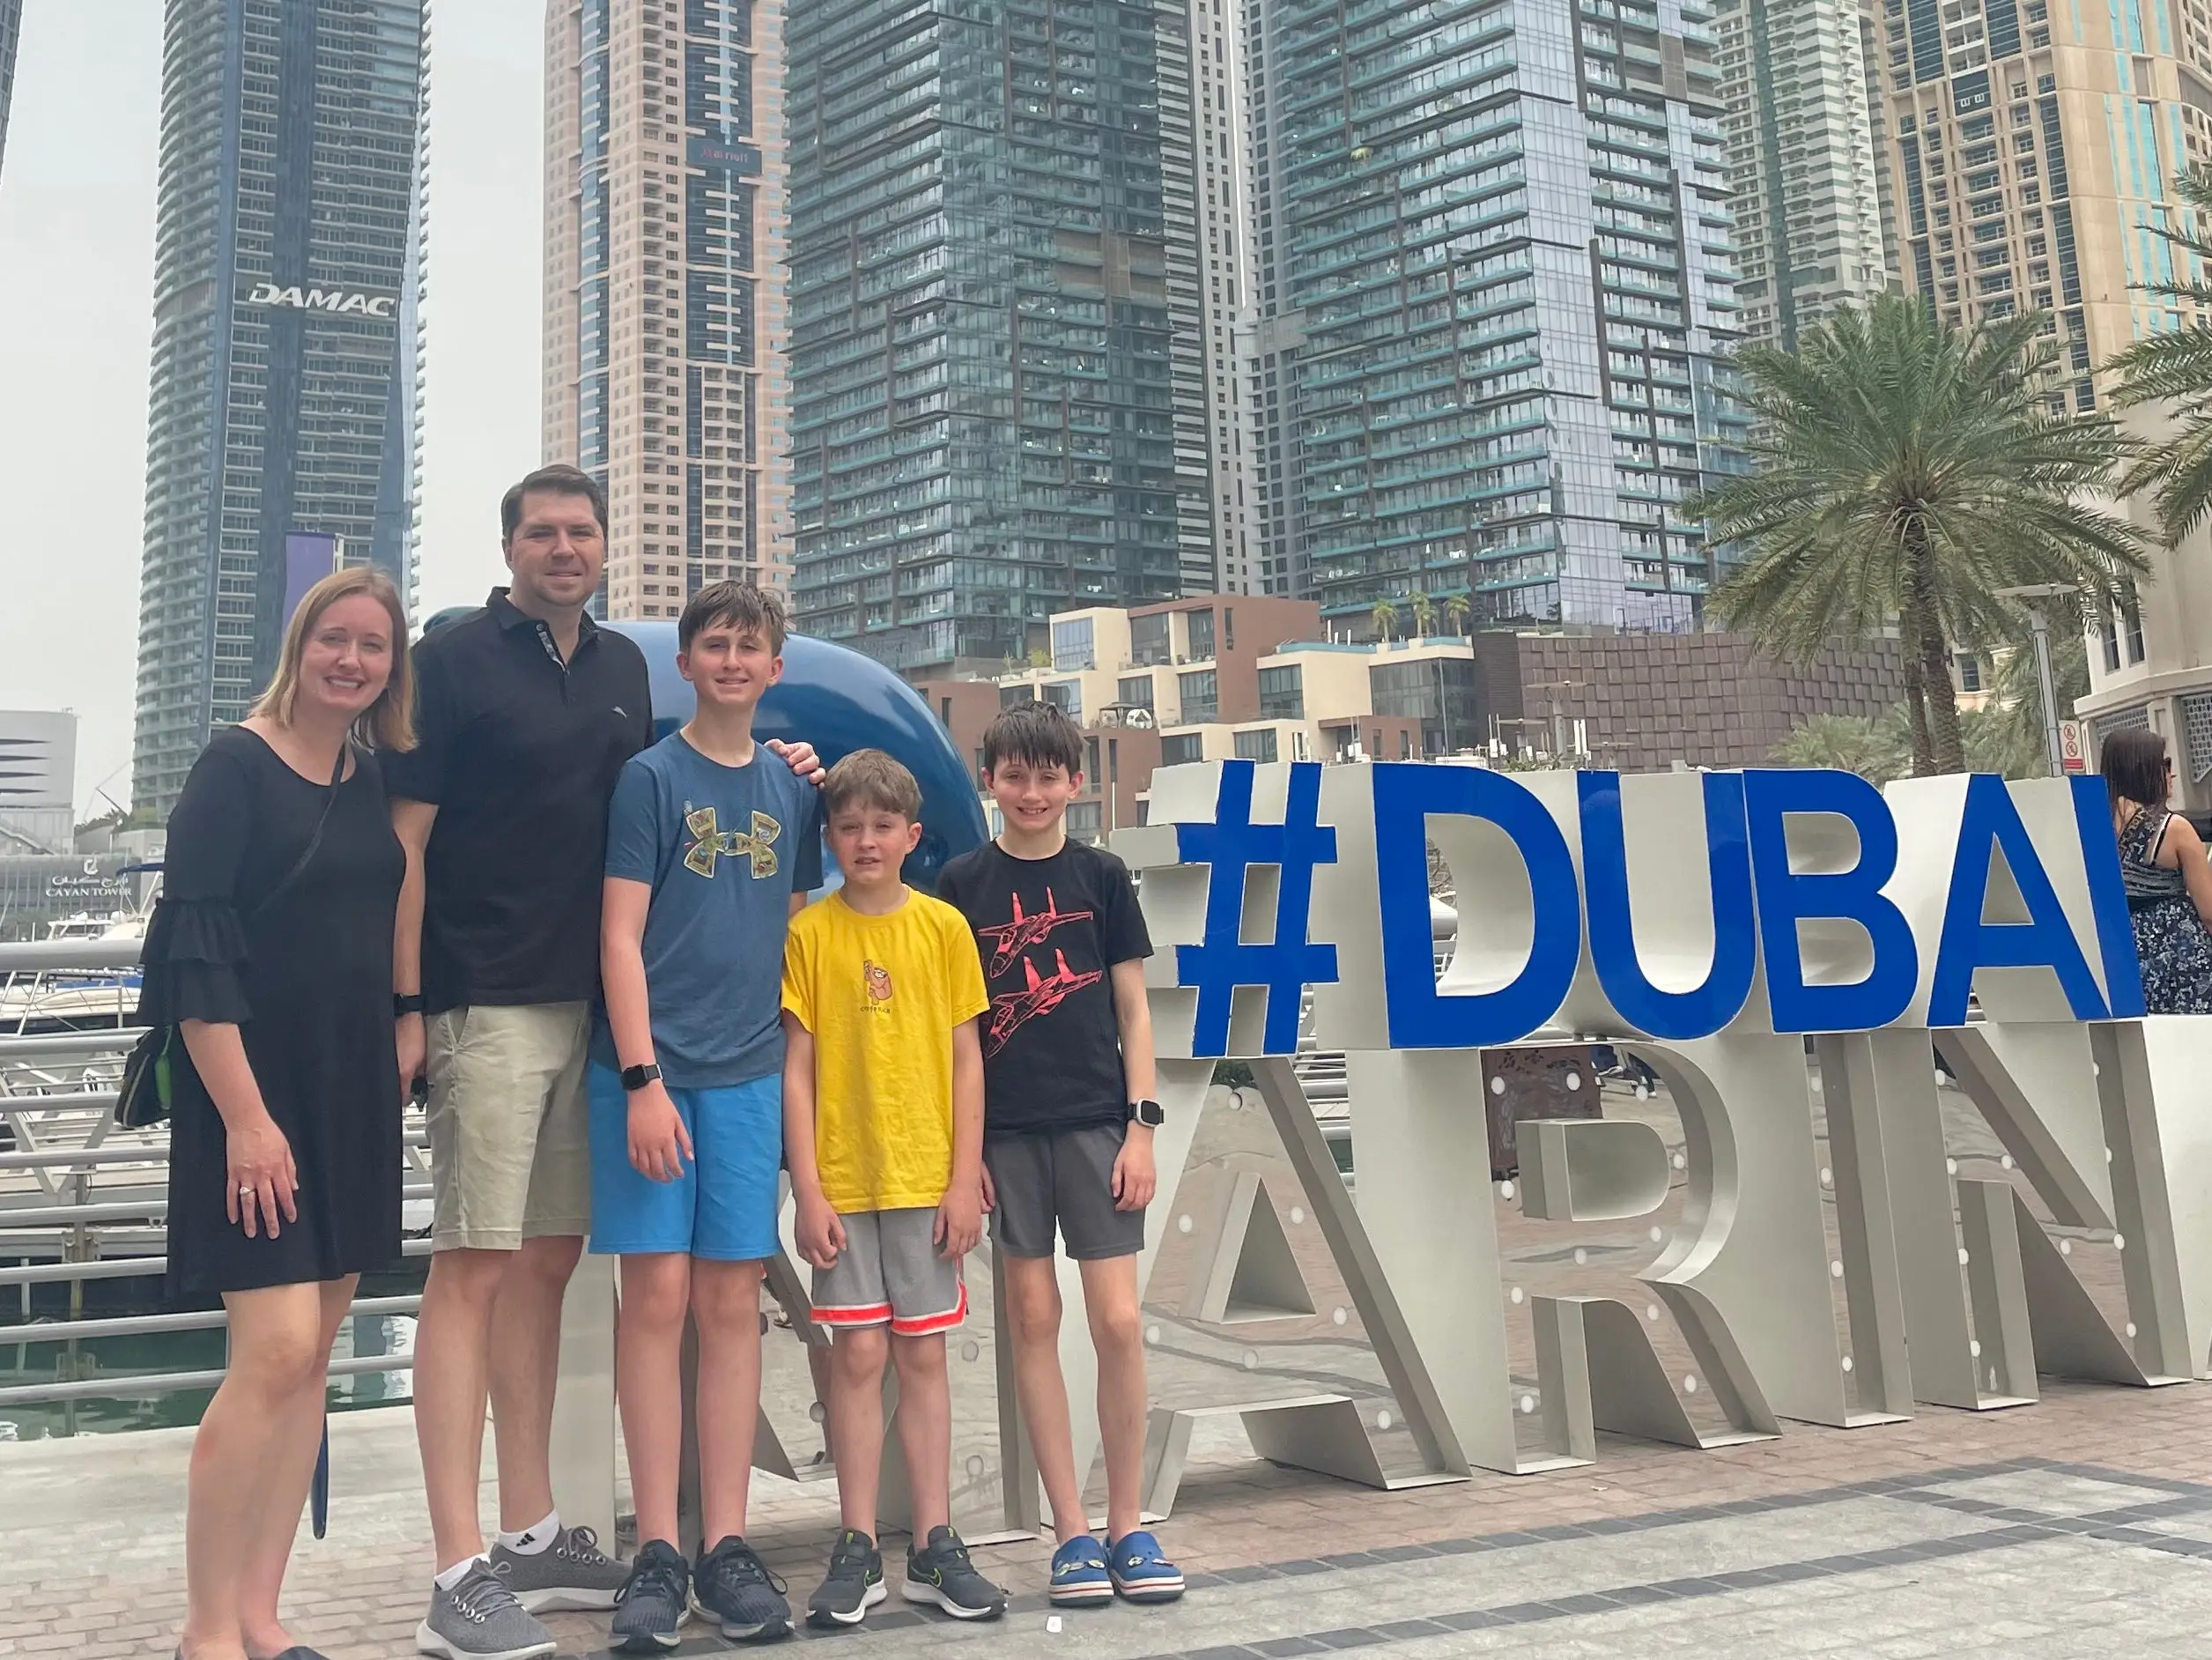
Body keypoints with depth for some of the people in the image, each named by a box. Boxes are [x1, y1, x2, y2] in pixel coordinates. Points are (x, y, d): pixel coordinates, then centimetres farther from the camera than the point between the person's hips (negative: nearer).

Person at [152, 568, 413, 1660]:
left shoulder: (381, 779, 9)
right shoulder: (237, 765, -8)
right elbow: (194, 954, -14)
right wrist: (245, 1116, -18)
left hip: (353, 1094, 6)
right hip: (251, 1090, -6)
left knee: (311, 1355, 8)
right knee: (277, 1348, -11)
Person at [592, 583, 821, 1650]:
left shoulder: (791, 791, 11)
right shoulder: (651, 778, -1)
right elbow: (620, 938, -6)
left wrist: (790, 1061, 9)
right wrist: (644, 1080, -12)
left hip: (750, 1073, 3)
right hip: (653, 1067, -3)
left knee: (731, 1300, 5)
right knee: (657, 1294, -2)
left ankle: (727, 1546, 11)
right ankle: (658, 1551, 7)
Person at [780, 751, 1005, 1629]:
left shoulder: (943, 926, 2)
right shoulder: (809, 932, 0)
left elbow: (966, 1061, 3)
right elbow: (797, 1067, -1)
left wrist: (966, 1178, -2)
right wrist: (806, 1187, -6)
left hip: (925, 1177, 1)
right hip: (841, 1178, -1)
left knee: (923, 1355, 8)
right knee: (857, 1355, 3)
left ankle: (934, 1547, 16)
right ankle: (858, 1549, 14)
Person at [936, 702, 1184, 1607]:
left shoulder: (1101, 876, 4)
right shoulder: (964, 883, 3)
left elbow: (1133, 1011, 5)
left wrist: (1141, 1126, -2)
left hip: (1095, 1121, 0)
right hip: (1005, 1130, 0)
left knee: (1119, 1322, -3)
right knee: (1033, 1317, 4)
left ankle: (1127, 1526, 12)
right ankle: (1072, 1531, 14)